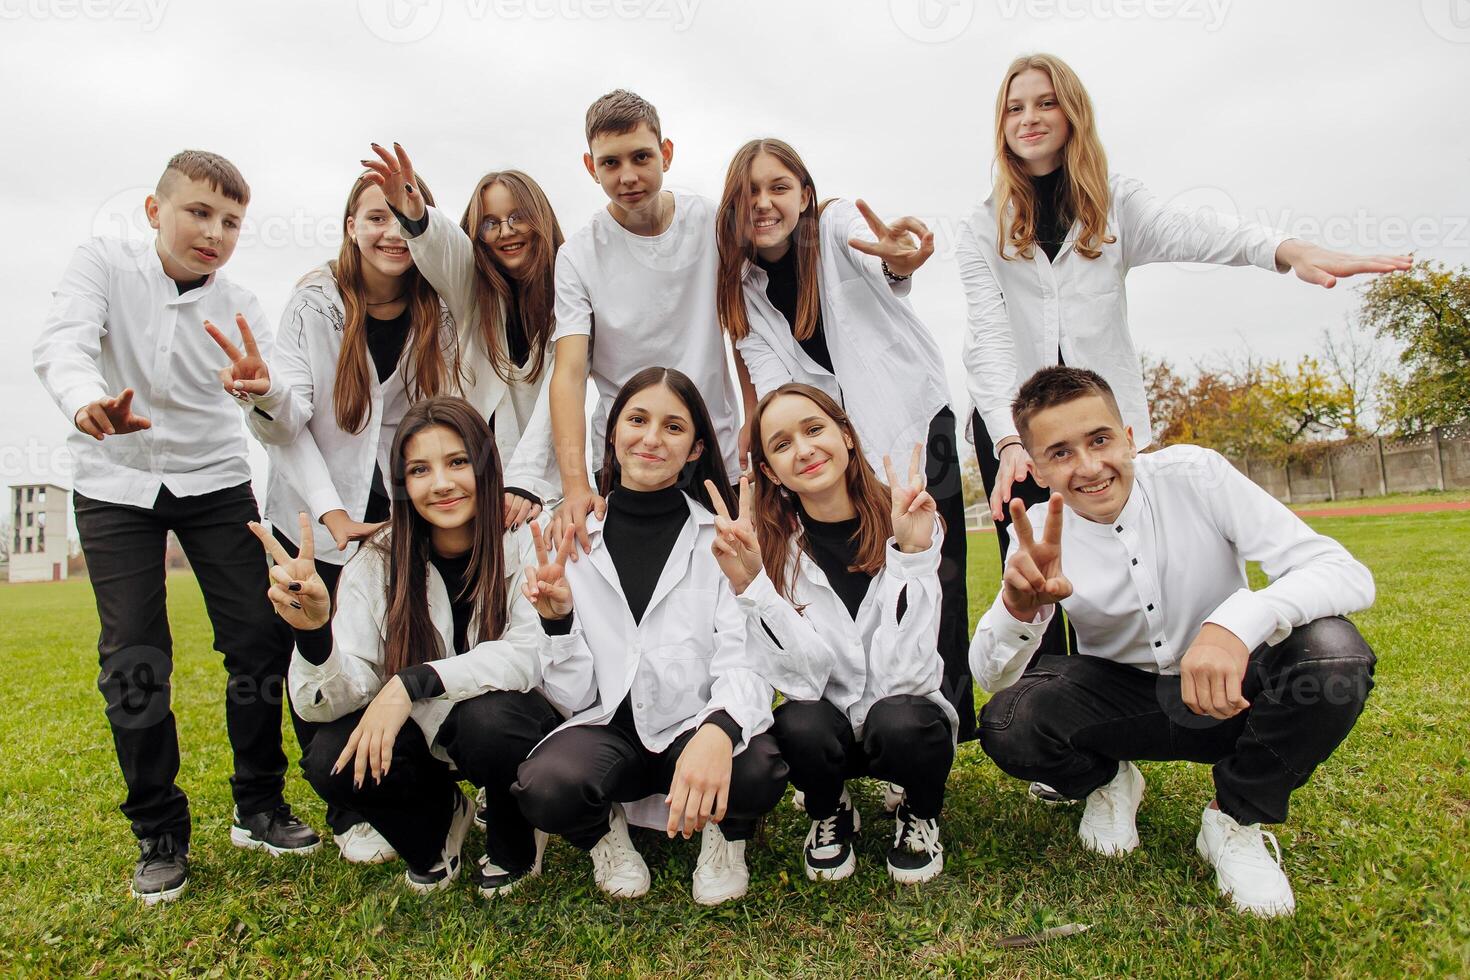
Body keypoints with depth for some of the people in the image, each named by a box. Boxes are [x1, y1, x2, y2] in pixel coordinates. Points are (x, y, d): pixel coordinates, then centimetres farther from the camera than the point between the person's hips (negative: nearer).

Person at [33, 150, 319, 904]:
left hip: (214, 481, 1)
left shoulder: (239, 308, -5)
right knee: (133, 658, -3)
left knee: (260, 637, -4)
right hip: (116, 484, -1)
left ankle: (259, 806, 14)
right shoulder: (104, 264, -7)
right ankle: (159, 834, 13)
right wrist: (87, 401, -48)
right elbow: (61, 344, -27)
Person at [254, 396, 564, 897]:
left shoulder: (527, 540, -17)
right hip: (424, 737, 3)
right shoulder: (376, 563, -9)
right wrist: (313, 629, -38)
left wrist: (412, 682, -36)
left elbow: (533, 654, -28)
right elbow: (334, 699, -17)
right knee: (330, 760, -23)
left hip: (514, 724, -2)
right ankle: (439, 817, 10)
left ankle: (514, 847, 1)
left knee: (487, 718, -33)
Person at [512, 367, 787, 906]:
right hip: (607, 728, 1)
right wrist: (558, 617, -20)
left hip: (694, 729, 0)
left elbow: (744, 661, -18)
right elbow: (572, 695, -1)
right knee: (545, 786, -30)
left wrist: (719, 731, -40)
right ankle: (606, 831, 8)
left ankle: (725, 836, 7)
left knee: (759, 771, -32)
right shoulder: (572, 541, 0)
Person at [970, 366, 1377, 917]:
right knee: (1005, 723, -28)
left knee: (1331, 650, -30)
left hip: (1231, 689, 0)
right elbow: (991, 678, -19)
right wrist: (1019, 606, -42)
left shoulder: (1194, 474, -18)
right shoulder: (1041, 535, -14)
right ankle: (1108, 783, 9)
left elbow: (1345, 572, -25)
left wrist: (1238, 622, -45)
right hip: (1123, 698, 0)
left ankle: (1236, 820, -4)